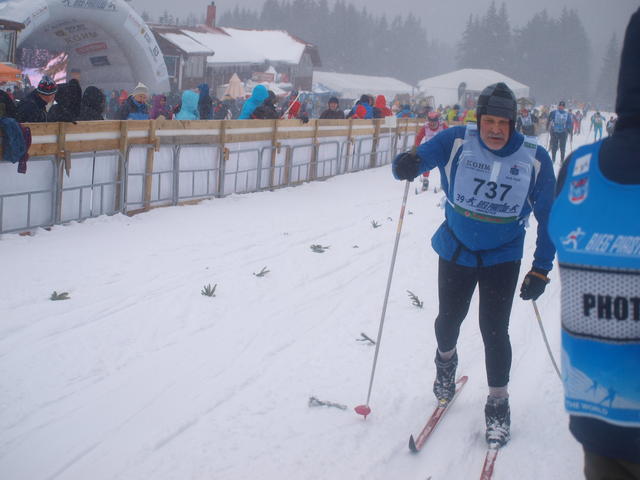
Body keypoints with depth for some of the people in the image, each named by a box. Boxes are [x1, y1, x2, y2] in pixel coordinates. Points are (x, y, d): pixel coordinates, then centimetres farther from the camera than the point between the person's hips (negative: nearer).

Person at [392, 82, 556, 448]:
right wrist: (407, 165, -42)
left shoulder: (534, 158, -15)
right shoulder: (456, 142, -16)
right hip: (456, 249, 1)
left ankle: (498, 404, 18)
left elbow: (549, 217, -7)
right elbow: (421, 157, -16)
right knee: (449, 318, 16)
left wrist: (541, 269, -8)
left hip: (503, 257, -1)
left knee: (494, 330, -4)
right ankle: (446, 361, 51)